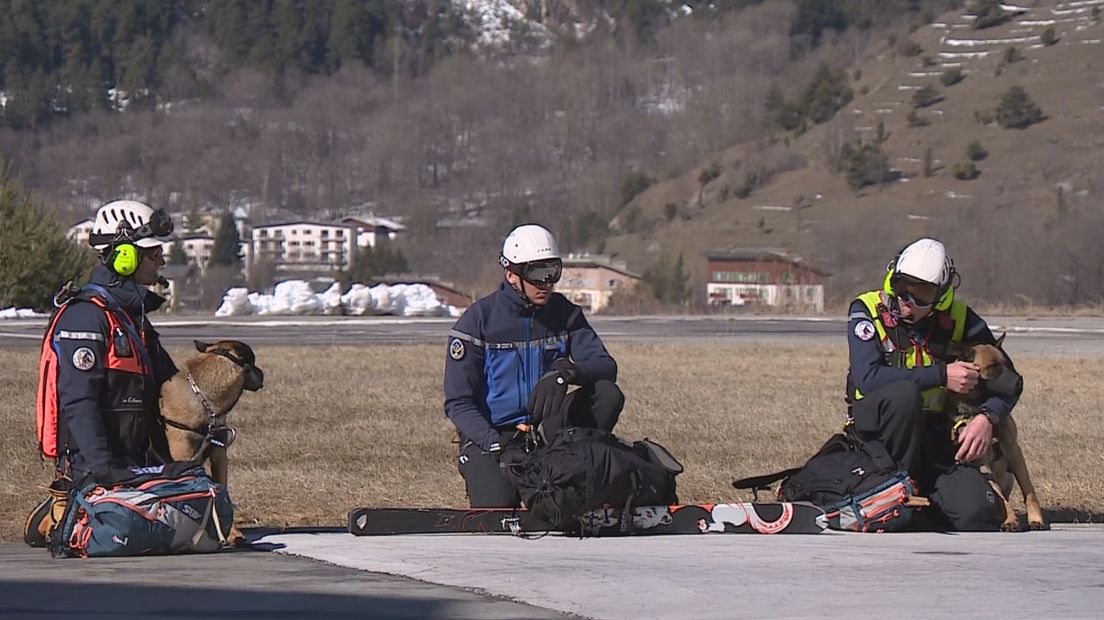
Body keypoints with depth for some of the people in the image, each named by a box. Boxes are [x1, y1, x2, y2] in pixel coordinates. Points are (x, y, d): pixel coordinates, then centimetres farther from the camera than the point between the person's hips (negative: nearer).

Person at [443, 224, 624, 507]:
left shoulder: (564, 313, 4)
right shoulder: (478, 320, -7)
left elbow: (606, 367, -8)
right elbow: (457, 402, -8)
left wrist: (566, 371, -30)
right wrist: (494, 445, -24)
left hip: (546, 430, 4)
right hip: (490, 434, -3)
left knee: (608, 394, -21)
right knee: (496, 505, -30)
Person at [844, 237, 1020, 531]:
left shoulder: (958, 319, -1)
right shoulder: (867, 311, -8)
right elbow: (868, 378, -23)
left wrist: (987, 418, -16)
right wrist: (941, 375, -23)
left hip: (935, 435, 3)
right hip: (876, 429, -3)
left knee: (976, 513, -21)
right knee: (904, 392, -36)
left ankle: (923, 501, 13)